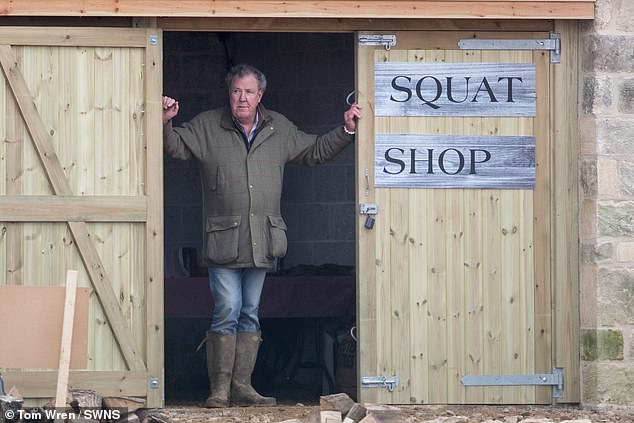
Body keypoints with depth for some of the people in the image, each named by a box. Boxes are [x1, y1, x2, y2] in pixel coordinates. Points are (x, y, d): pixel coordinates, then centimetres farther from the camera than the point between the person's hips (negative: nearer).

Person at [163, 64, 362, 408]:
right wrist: (165, 123, -20)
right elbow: (175, 146, -1)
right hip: (223, 238, -4)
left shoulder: (280, 129, 13)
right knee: (227, 311, -9)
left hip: (261, 241, 4)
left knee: (250, 313, 7)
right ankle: (219, 388, -3)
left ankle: (242, 386, 11)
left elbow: (315, 151, 21)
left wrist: (346, 130, 12)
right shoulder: (206, 127, 3)